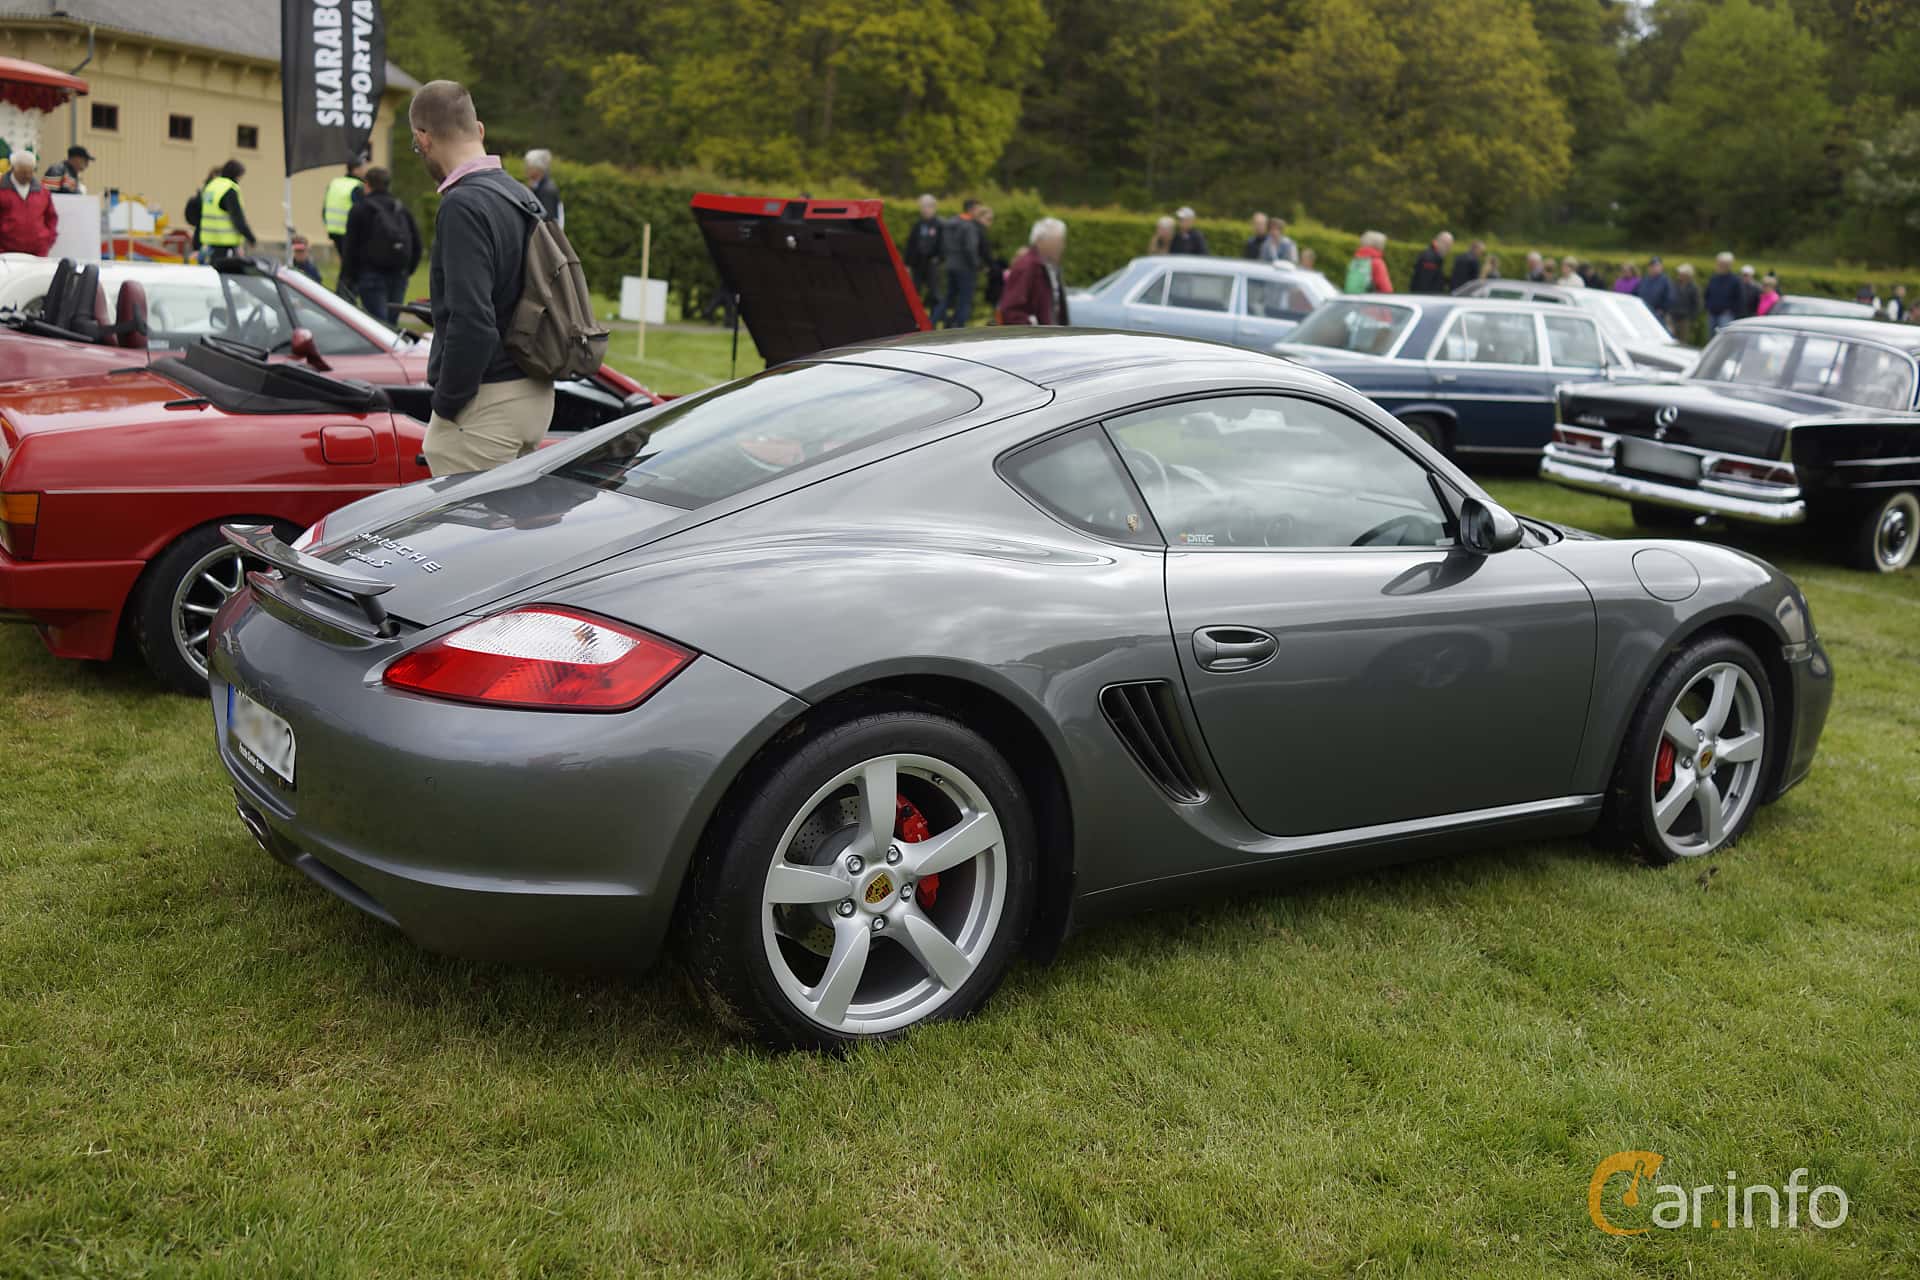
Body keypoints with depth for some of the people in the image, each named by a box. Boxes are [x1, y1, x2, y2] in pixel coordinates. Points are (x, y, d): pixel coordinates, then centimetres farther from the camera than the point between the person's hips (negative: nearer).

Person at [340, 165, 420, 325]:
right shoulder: (402, 209, 12)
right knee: (392, 322, 11)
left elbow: (350, 246, -5)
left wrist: (347, 278, 2)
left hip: (371, 275, -5)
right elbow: (417, 245, 13)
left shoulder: (360, 208, -3)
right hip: (399, 275, 5)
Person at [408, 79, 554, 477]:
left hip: (488, 403, -9)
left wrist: (446, 403, -14)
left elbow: (472, 321, -25)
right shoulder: (521, 196, 11)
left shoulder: (463, 207, -17)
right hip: (535, 396, 9)